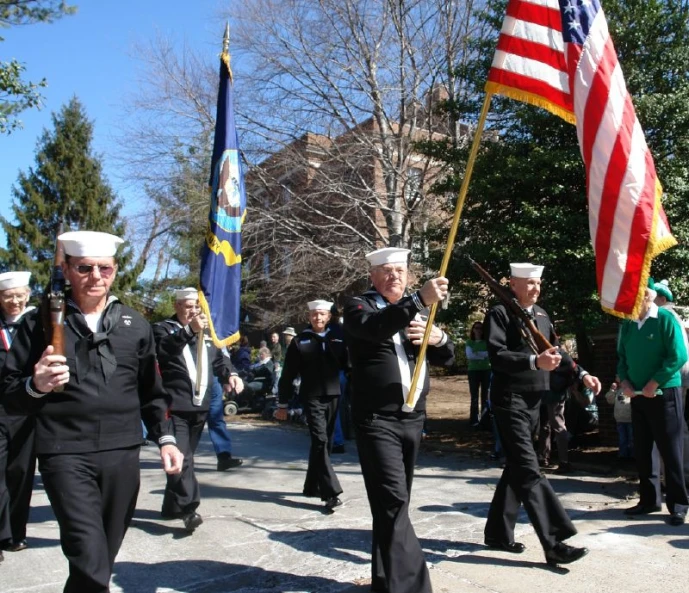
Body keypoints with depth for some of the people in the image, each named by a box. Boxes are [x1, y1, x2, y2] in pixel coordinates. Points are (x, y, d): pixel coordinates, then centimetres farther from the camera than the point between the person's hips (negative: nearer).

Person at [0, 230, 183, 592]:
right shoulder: (41, 322, 1)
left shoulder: (135, 325, 8)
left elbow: (151, 392, 13)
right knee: (91, 563, -12)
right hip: (66, 454, -3)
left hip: (122, 454, 3)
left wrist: (164, 438, 2)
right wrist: (36, 386, -19)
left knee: (103, 558, 14)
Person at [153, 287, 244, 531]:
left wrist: (230, 374, -3)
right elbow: (162, 350, -19)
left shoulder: (205, 333, 19)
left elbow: (218, 358, 18)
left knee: (186, 456, 14)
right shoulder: (163, 328, 1)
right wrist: (189, 331, -33)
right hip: (174, 405, -6)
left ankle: (173, 506, 27)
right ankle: (188, 507, -12)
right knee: (180, 457, -14)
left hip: (200, 405, 6)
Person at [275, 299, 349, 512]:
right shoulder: (299, 341, 0)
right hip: (312, 398, -4)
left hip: (333, 397, 4)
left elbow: (347, 365, 9)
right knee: (320, 442, -12)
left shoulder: (337, 339, 7)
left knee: (326, 443, 11)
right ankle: (331, 492, -12)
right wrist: (283, 404, -1)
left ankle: (312, 486, 26)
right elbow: (287, 375, 1)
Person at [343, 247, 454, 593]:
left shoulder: (417, 313, 16)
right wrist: (420, 300, -37)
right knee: (392, 501, -12)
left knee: (396, 502, 14)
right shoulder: (358, 306, -2)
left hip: (413, 418, 6)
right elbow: (375, 328, -27)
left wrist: (437, 338, -9)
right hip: (377, 420, -6)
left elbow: (446, 359, 13)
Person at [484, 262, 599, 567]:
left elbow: (556, 351, 16)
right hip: (510, 400, -8)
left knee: (516, 469, 13)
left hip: (534, 401, 8)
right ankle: (554, 544, -6)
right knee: (528, 471, -8)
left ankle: (498, 533, 25)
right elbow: (497, 356, -20)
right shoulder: (500, 313, -9)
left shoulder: (541, 315, 14)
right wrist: (535, 361, -32)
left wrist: (581, 375, 3)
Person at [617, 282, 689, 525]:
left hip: (664, 394, -6)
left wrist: (654, 383, -17)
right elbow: (622, 357, 14)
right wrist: (624, 381, -2)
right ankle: (649, 499, 22)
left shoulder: (666, 319, -10)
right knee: (641, 450, 10)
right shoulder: (627, 325, 7)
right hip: (637, 396, 6)